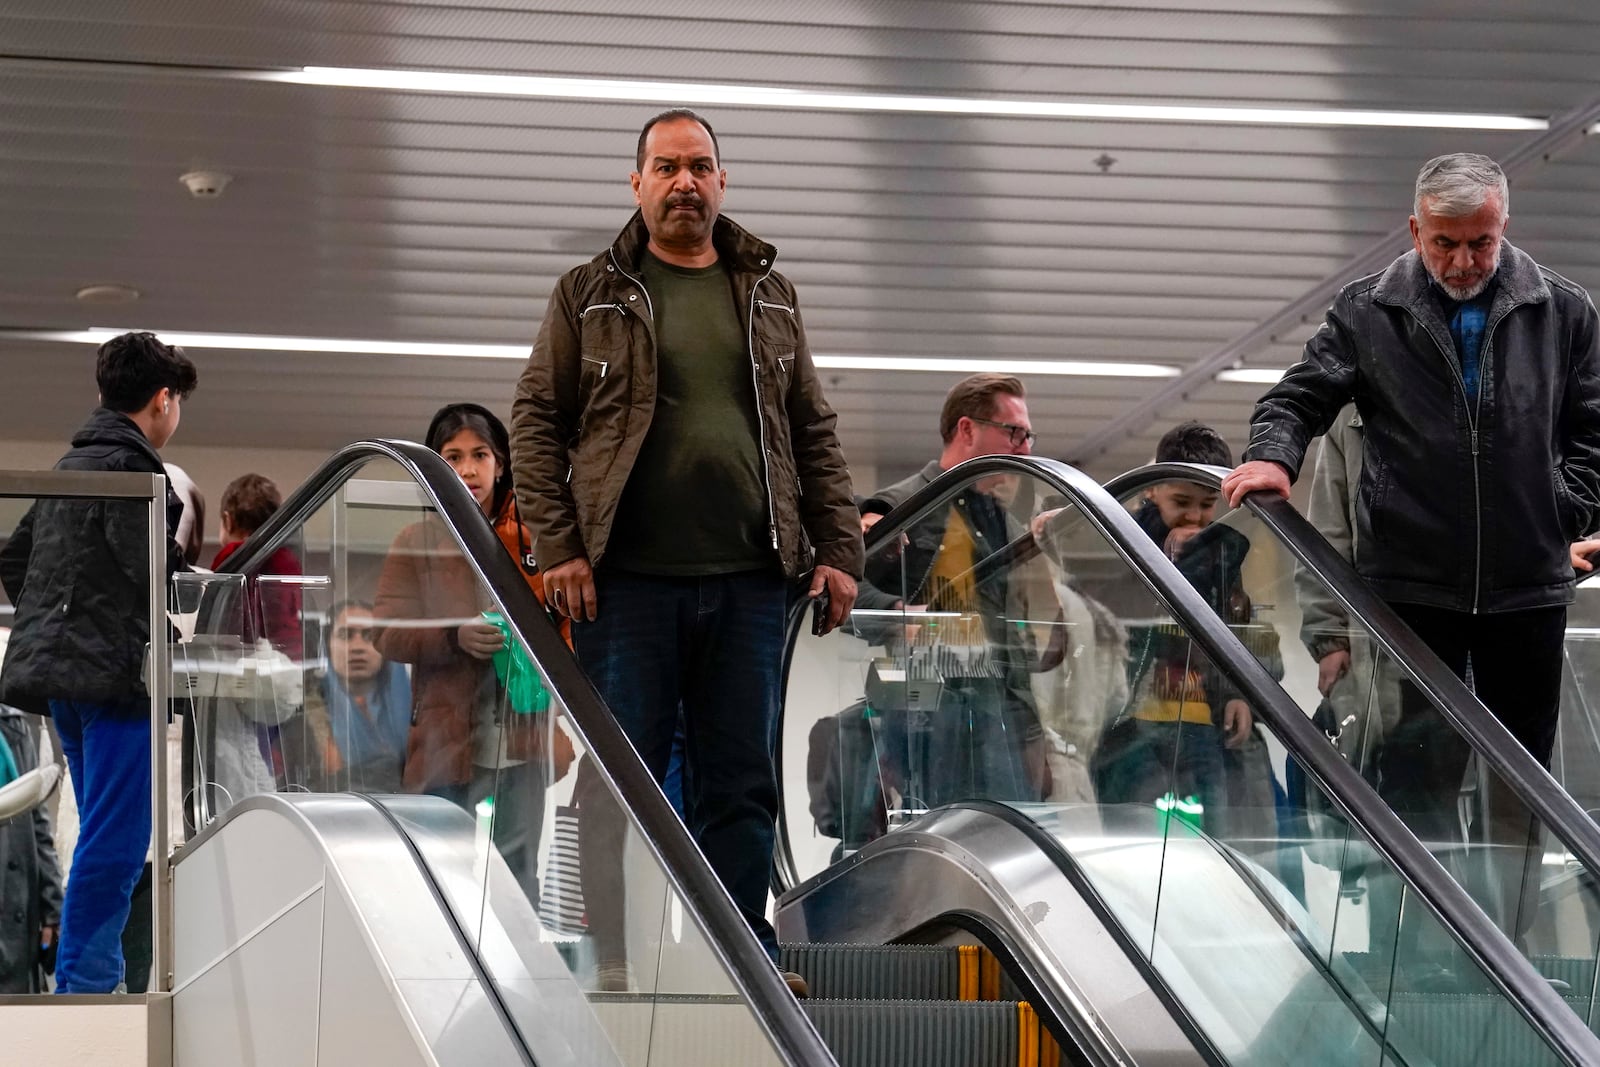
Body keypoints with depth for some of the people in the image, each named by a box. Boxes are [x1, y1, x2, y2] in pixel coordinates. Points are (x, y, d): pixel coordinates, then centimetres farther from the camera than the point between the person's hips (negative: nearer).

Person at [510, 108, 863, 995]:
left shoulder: (770, 297, 15)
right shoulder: (589, 295, 6)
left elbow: (813, 433, 16)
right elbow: (536, 423, 3)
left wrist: (837, 549, 7)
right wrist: (556, 547, -8)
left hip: (748, 580, 3)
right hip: (626, 579, -3)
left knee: (742, 781, 5)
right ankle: (616, 955, 8)